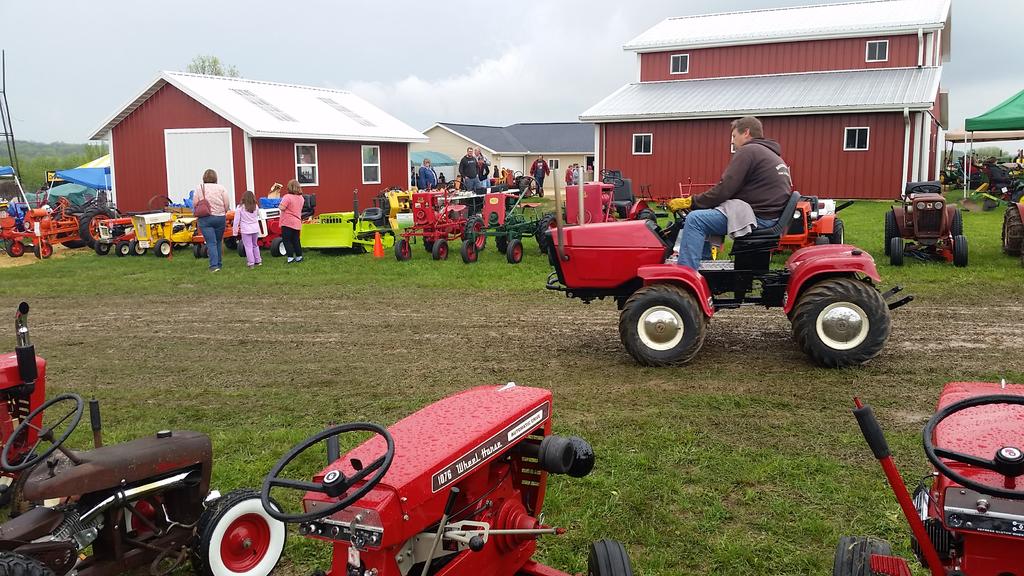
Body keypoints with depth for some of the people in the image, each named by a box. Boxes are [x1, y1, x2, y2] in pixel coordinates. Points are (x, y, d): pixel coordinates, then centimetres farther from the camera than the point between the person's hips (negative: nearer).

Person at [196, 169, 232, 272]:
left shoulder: (199, 189, 0)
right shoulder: (221, 188, 0)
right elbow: (227, 204, -3)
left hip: (205, 218, -1)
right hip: (220, 218, 1)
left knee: (211, 243, -2)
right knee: (218, 242, 15)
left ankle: (214, 265, -13)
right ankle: (218, 264, 21)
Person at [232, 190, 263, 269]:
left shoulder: (240, 207, -10)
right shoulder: (256, 207, 0)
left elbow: (236, 220, -9)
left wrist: (235, 231, -3)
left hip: (246, 230, -4)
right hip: (255, 229, 4)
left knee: (248, 247, 2)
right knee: (255, 245, 20)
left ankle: (251, 263, 0)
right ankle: (258, 261, 25)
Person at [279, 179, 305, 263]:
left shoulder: (287, 197, -16)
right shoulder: (301, 198, 7)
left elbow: (282, 207, -21)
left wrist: (279, 205, -2)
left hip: (287, 222, -6)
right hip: (297, 222, 6)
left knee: (286, 240, 1)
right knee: (295, 240, 14)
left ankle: (290, 257, -4)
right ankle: (299, 256, 16)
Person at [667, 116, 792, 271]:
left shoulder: (748, 151, -9)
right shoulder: (774, 155, 23)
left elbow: (724, 190, -15)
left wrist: (690, 202, -6)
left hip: (758, 218, -11)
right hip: (771, 216, 11)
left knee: (695, 219, -17)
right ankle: (703, 260, 22)